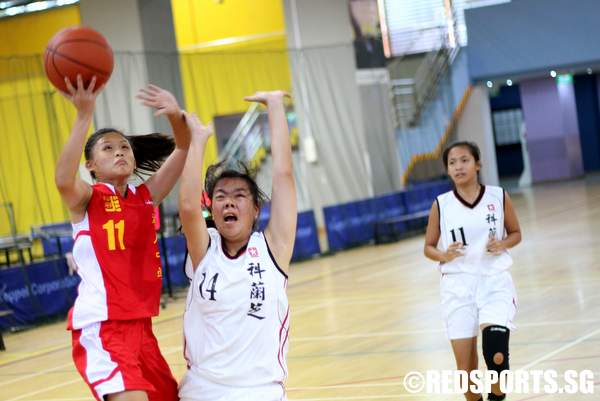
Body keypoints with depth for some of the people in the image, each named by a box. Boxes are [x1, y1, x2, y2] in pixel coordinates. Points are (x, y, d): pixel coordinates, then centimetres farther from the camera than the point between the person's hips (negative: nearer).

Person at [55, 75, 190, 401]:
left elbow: (182, 151, -1)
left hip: (140, 324, 7)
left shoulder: (146, 196, 11)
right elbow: (63, 179, -27)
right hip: (100, 328, -7)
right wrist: (84, 116, -33)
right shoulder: (86, 199, -3)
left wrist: (176, 117, -22)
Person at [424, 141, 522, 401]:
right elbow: (429, 247, 8)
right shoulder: (441, 205, 0)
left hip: (494, 281, -1)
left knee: (496, 353, -19)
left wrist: (503, 244, -9)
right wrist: (444, 256, -14)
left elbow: (516, 233, 13)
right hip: (458, 285, 1)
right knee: (465, 365, 1)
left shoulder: (498, 197, 0)